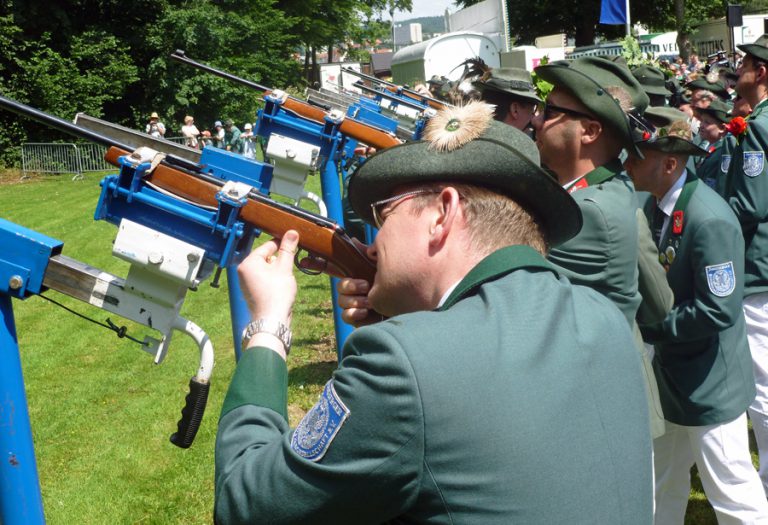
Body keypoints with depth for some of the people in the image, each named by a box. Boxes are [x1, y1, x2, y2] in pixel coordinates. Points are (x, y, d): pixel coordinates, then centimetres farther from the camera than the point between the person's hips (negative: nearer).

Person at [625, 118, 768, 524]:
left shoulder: (710, 220, -25)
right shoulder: (652, 206, 0)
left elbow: (719, 310, -26)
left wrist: (646, 325, -19)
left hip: (710, 384, -8)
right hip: (669, 377, 8)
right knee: (662, 492, 21)